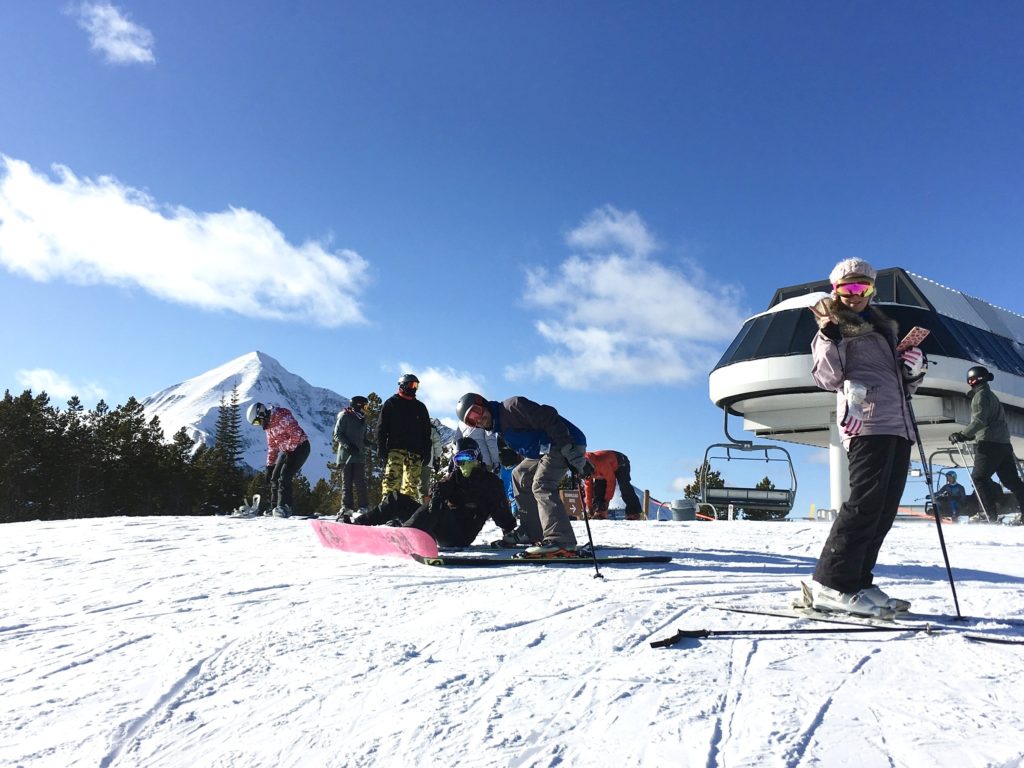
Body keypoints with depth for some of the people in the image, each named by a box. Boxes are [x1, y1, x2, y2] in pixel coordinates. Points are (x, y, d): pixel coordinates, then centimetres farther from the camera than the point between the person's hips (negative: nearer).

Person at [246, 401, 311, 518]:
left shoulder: (282, 416, -20)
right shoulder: (267, 425, 9)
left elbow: (296, 434, -24)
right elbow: (272, 446, 15)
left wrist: (288, 450, -18)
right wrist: (270, 465, 11)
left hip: (300, 446, -9)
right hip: (286, 450, 9)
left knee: (284, 477, -18)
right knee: (274, 478, 7)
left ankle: (284, 507, -17)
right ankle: (275, 507, 15)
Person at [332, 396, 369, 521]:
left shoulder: (362, 419, 20)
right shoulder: (345, 416, 0)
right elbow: (337, 434, -6)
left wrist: (365, 445, 7)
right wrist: (347, 445, -18)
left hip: (359, 455, 5)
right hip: (346, 455, -5)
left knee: (360, 482, -2)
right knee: (347, 482, -3)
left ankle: (362, 507, -2)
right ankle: (346, 507, -1)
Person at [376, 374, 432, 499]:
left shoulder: (420, 407, 19)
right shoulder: (391, 403, 11)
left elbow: (426, 431, 18)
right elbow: (381, 427, 5)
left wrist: (427, 451, 8)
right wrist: (381, 447, -6)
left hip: (415, 451, 3)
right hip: (395, 448, -3)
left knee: (412, 483, 0)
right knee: (392, 480, -14)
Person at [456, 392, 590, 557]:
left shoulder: (511, 406, -15)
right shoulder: (500, 428, 16)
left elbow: (548, 418, -22)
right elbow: (522, 449, 21)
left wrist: (571, 453, -27)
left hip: (565, 443, -11)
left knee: (541, 485, -24)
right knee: (519, 475, 18)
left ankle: (560, 542, -32)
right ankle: (533, 533, 18)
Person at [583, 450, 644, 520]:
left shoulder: (602, 463, -44)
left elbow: (611, 481, -33)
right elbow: (588, 485, -10)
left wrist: (607, 499, -27)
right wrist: (589, 504, -10)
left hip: (620, 463, -7)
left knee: (624, 487, -22)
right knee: (598, 487, -10)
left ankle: (635, 514, -23)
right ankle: (600, 512, -8)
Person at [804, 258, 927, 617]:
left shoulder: (881, 329, 28)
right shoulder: (835, 327, 8)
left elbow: (901, 385, 30)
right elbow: (829, 378, -6)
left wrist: (914, 370, 9)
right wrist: (830, 338, -18)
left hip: (898, 425, 8)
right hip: (867, 422, -8)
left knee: (884, 509, 3)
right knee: (866, 501, -18)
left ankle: (857, 582, 6)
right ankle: (832, 583, -17)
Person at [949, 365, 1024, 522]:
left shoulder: (980, 395, -6)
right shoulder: (991, 396, 24)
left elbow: (979, 421, -18)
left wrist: (962, 435, -20)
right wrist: (968, 435, 23)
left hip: (989, 443, -9)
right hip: (1004, 443, 9)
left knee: (979, 478, -6)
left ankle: (990, 513, -11)